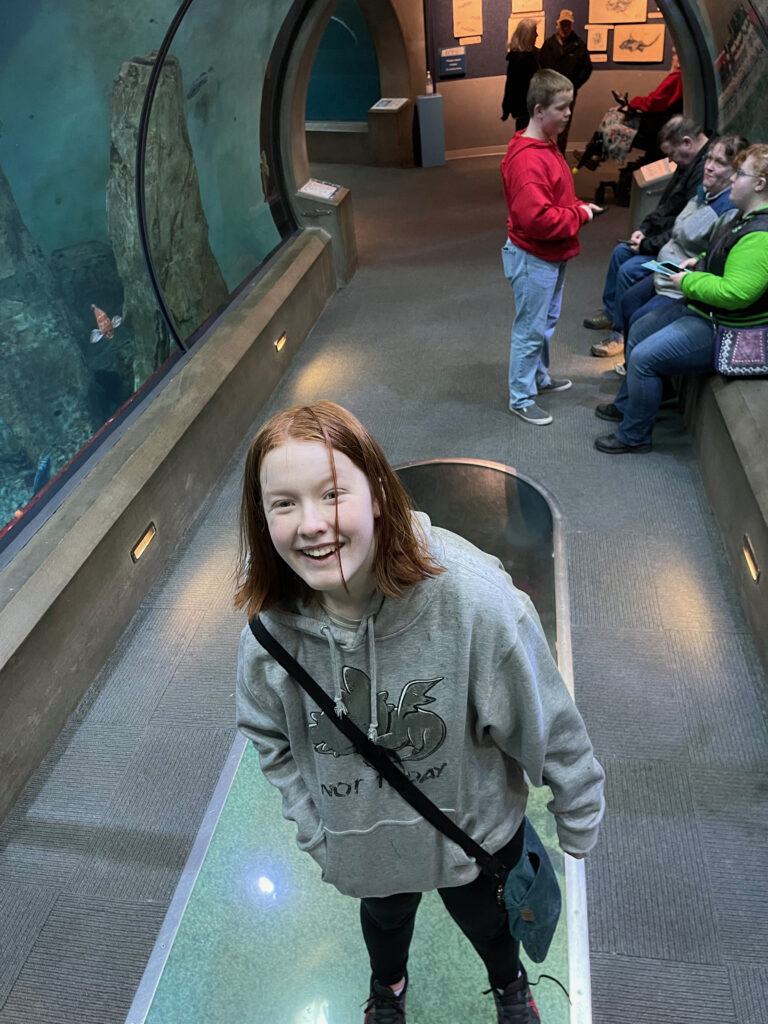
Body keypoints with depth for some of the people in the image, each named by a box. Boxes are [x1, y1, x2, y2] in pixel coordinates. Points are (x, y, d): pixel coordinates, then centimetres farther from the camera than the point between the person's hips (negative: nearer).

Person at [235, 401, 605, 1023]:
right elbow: (270, 737, -4)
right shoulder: (271, 627, -26)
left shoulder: (473, 596, -38)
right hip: (363, 848, 2)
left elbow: (550, 727, -22)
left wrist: (580, 823, -8)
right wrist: (316, 832, -1)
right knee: (384, 917, 34)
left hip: (475, 829, -2)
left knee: (483, 917, 31)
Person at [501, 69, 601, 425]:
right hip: (533, 258, -10)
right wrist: (579, 215, -18)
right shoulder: (527, 160, -25)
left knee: (546, 322, 22)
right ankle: (521, 398, 14)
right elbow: (536, 218, -31)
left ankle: (539, 377, 40)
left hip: (552, 255, 10)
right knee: (530, 330, 1)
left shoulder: (546, 145, 8)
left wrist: (579, 207, 3)